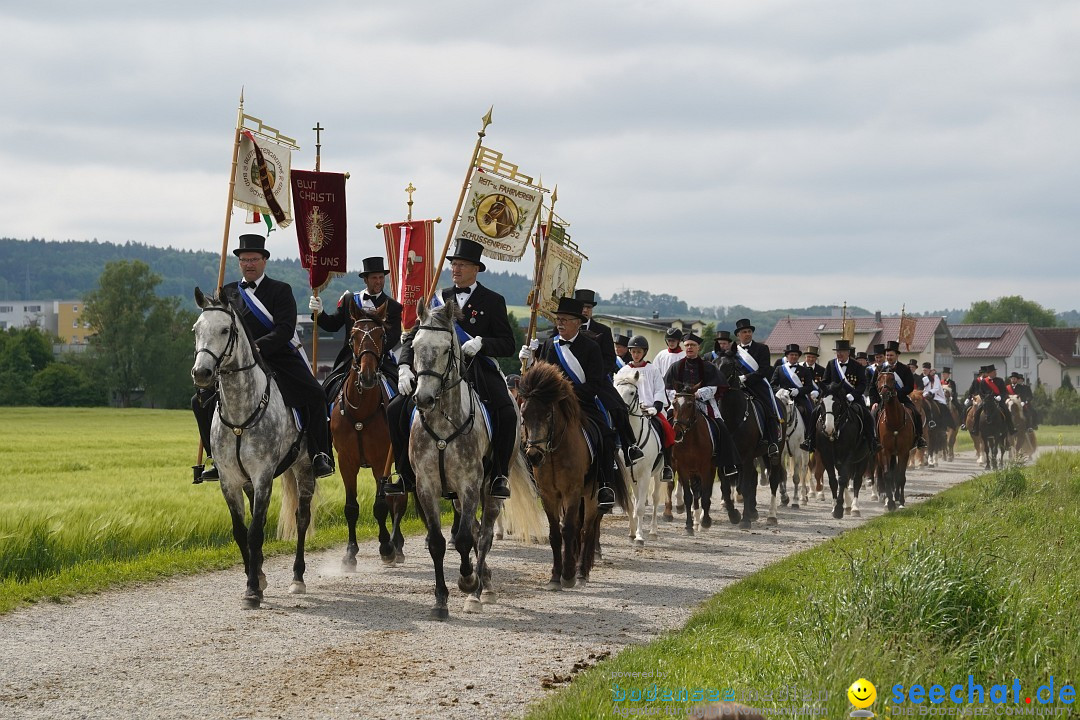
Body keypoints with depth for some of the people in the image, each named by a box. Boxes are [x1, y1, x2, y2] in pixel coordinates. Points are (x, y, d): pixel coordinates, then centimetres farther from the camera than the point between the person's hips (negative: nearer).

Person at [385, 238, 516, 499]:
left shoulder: (493, 301, 4)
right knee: (396, 410, -11)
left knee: (506, 414, -29)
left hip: (479, 372, -3)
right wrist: (404, 367, -6)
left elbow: (508, 345, 0)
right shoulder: (440, 299, 13)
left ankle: (499, 475, -14)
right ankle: (406, 473, 2)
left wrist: (481, 343, -20)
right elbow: (413, 337, 11)